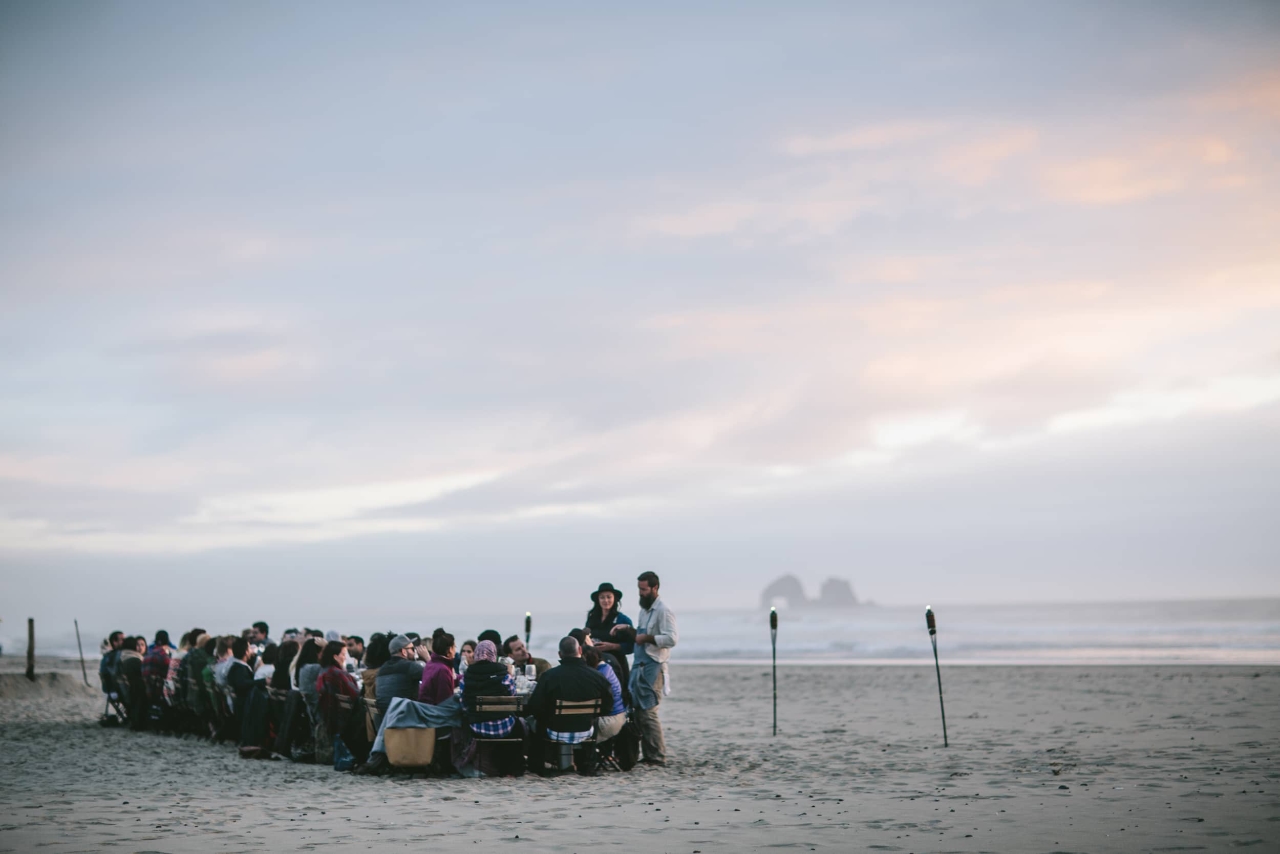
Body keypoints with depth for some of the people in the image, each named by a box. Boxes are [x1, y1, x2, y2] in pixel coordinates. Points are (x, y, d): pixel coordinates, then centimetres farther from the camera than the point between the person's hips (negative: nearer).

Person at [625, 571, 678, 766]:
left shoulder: (663, 611, -11)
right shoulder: (644, 609, 19)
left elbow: (671, 639, -20)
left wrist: (646, 638, -18)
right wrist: (627, 629, 11)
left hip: (653, 667, -9)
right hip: (639, 665, 9)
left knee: (647, 712, -10)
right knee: (639, 711, 8)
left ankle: (658, 757, -5)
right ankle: (648, 755, 13)